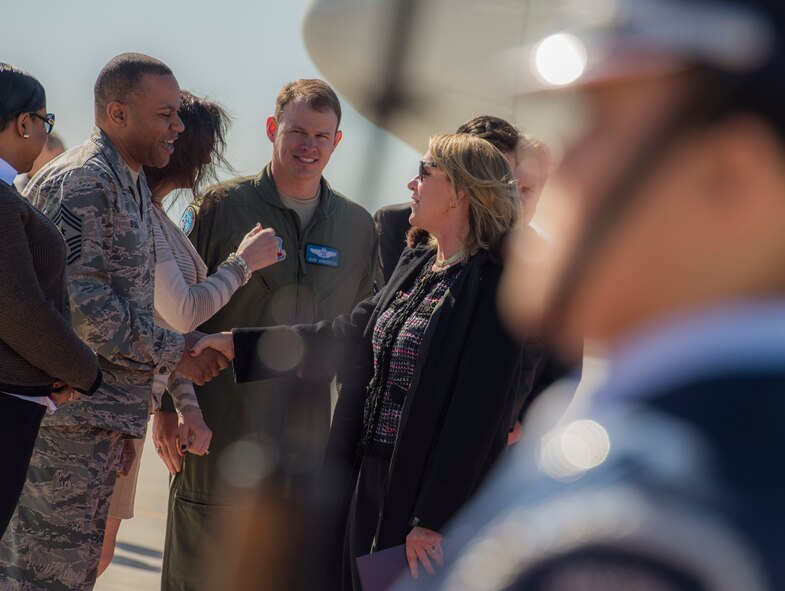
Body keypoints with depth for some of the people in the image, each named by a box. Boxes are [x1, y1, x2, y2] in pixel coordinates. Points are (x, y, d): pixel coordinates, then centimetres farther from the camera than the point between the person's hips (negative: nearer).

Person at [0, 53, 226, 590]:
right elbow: (79, 302, -21)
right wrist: (172, 353, -12)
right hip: (68, 410, -10)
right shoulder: (80, 181, -12)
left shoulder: (131, 187, 20)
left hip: (103, 417, 10)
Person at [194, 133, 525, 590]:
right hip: (366, 478, 8)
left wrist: (433, 520, -19)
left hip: (424, 488, -8)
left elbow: (477, 415, -18)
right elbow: (350, 336, 16)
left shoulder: (492, 286, -15)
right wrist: (240, 344, 15)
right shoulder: (417, 265, 11)